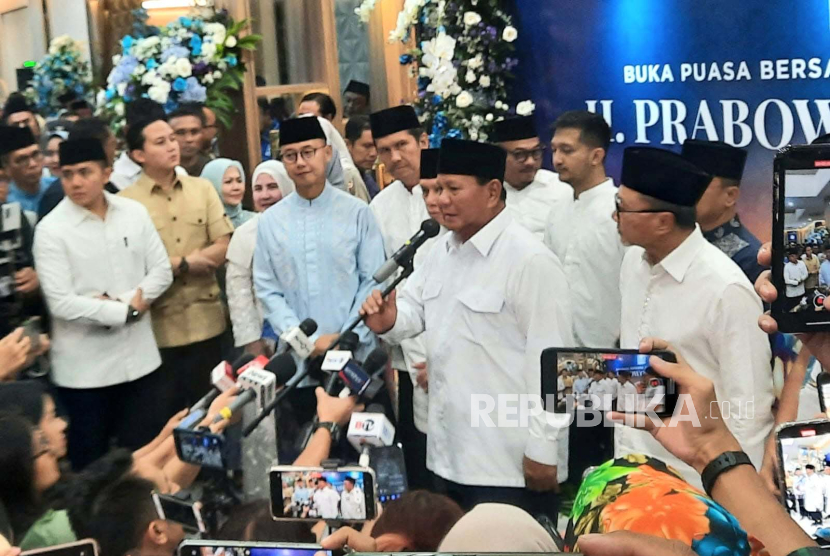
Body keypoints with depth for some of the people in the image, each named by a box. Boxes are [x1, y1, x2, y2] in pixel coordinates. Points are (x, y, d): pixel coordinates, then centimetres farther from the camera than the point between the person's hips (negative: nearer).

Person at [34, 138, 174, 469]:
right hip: (84, 367, -3)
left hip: (139, 357, 3)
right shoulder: (51, 230, -10)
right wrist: (126, 312, -14)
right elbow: (61, 303, -16)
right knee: (90, 460, 11)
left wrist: (133, 299, -15)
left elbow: (162, 271, 3)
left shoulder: (134, 213, 2)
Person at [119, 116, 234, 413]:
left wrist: (169, 266, -9)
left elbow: (225, 247, 0)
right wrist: (184, 264, -8)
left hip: (207, 321, 4)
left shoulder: (202, 188, 6)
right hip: (159, 326, -3)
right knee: (166, 413, 9)